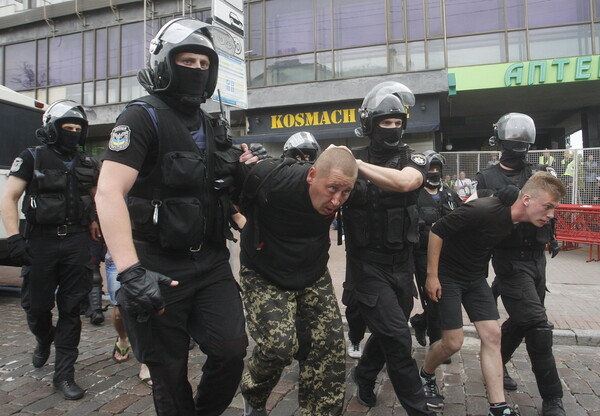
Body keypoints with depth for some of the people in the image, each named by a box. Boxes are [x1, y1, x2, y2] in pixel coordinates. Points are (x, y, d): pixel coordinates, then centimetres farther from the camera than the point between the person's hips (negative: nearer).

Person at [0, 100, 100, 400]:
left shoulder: (86, 164, 10)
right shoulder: (32, 158, -1)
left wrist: (94, 222, 9)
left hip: (76, 243, 3)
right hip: (41, 242, -2)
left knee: (71, 309, 3)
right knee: (37, 305, 7)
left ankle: (63, 375, 12)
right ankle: (44, 340, 42)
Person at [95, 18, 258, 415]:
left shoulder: (213, 128, 13)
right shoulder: (144, 116, -8)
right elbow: (109, 192, -20)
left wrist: (242, 169, 2)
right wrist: (131, 271, -28)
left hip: (211, 263, 5)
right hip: (159, 269, -5)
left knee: (231, 349, -3)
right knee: (170, 371, 6)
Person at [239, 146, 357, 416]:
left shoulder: (343, 194, -18)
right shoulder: (269, 179, -30)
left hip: (313, 275, 4)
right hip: (265, 275, -4)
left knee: (330, 341, -2)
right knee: (279, 344, -17)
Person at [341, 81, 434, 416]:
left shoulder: (413, 159, -1)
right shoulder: (353, 159, -3)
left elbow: (405, 181, -25)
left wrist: (355, 164, -29)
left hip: (402, 264, 4)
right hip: (367, 264, -3)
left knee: (389, 334, 19)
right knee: (398, 338, -7)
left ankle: (364, 376, 46)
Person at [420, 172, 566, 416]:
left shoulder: (518, 220, -4)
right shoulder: (484, 211, -30)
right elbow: (438, 230, -25)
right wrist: (432, 275, -22)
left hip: (475, 278, 8)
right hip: (447, 276, -7)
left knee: (492, 335, 1)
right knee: (453, 342, -4)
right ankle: (425, 375, 27)